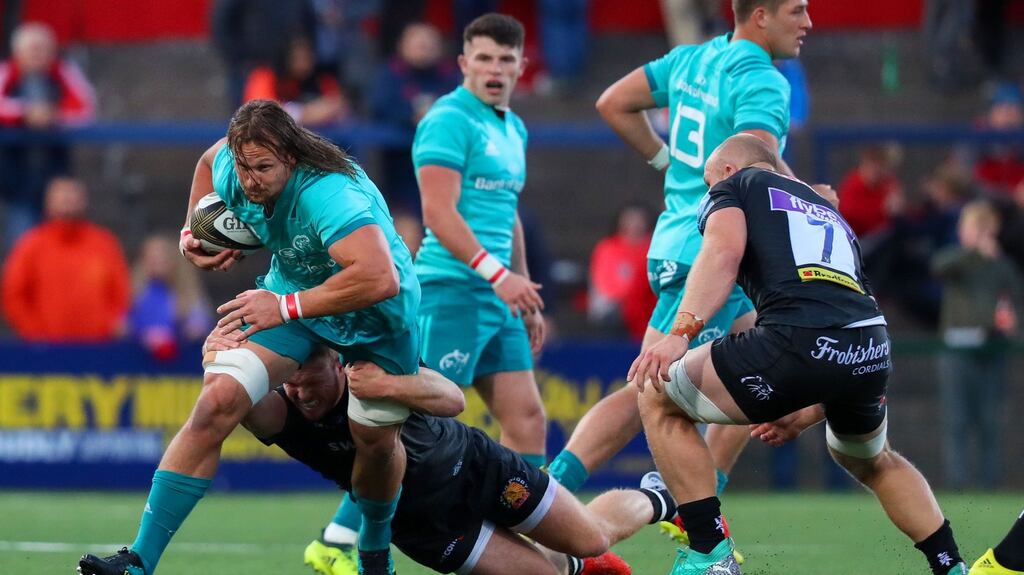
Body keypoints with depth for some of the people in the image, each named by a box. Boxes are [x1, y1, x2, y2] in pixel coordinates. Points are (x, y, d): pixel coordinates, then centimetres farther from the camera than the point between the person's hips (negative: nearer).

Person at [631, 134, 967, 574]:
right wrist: (811, 410, 37)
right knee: (872, 463, 39)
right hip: (873, 351, 7)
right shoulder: (830, 213, 38)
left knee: (657, 401, 15)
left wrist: (681, 331, -13)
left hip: (797, 340, -7)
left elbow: (725, 249, -3)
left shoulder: (732, 185, 21)